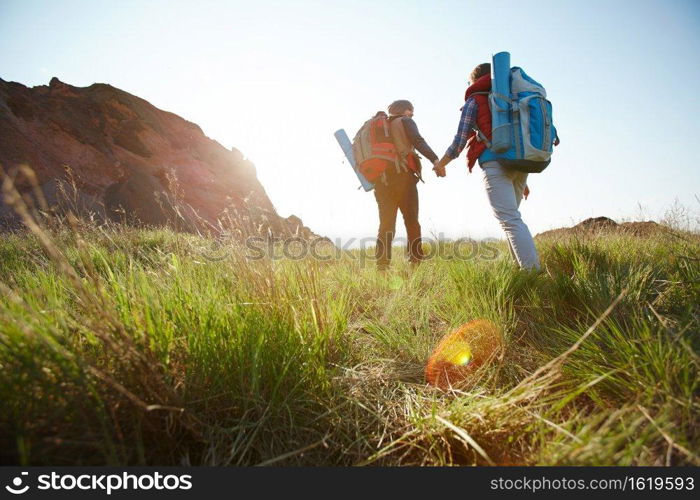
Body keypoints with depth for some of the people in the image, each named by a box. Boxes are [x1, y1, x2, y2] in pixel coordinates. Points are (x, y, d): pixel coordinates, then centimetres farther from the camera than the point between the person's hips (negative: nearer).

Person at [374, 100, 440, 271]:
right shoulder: (405, 122, 10)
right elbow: (418, 141, -9)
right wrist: (435, 159, -20)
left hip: (381, 180, 5)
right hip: (402, 176, -5)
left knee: (386, 224, 3)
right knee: (411, 221, -2)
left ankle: (382, 267, -5)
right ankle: (416, 262, -6)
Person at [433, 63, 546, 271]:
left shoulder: (474, 100, 8)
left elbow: (460, 141, 0)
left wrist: (440, 164, 15)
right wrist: (523, 179, 28)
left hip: (495, 163, -7)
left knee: (510, 220, -12)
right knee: (511, 216, 15)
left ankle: (533, 271, -20)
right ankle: (526, 267, 11)